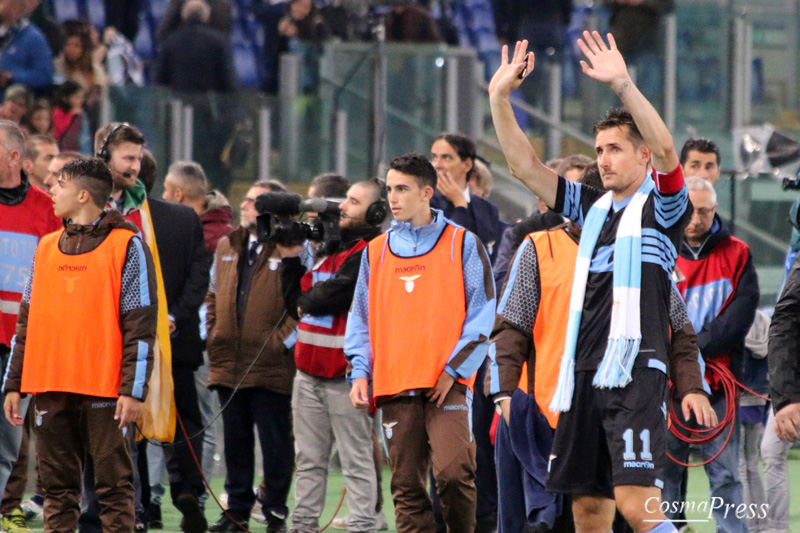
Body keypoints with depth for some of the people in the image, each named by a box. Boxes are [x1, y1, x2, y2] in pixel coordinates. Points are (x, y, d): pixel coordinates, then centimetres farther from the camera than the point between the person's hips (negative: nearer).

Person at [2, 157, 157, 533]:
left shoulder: (127, 246, -1)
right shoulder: (47, 248, 16)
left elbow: (141, 326, -6)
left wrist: (133, 390, -13)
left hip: (104, 390, -5)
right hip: (51, 389, 6)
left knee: (113, 484, -4)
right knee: (58, 487, 6)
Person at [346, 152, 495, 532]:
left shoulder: (462, 244, 5)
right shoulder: (376, 252, 15)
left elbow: (482, 312, 1)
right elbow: (360, 319, 18)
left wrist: (454, 369, -8)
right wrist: (360, 373, 4)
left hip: (447, 385, -4)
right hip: (394, 387, 4)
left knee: (453, 472, -18)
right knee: (406, 484, 2)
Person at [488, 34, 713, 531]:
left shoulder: (662, 206, 0)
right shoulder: (593, 207, 18)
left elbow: (665, 148, -18)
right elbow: (525, 165, 17)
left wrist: (623, 84, -28)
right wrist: (500, 97, 6)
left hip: (637, 373, -7)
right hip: (584, 375, 7)